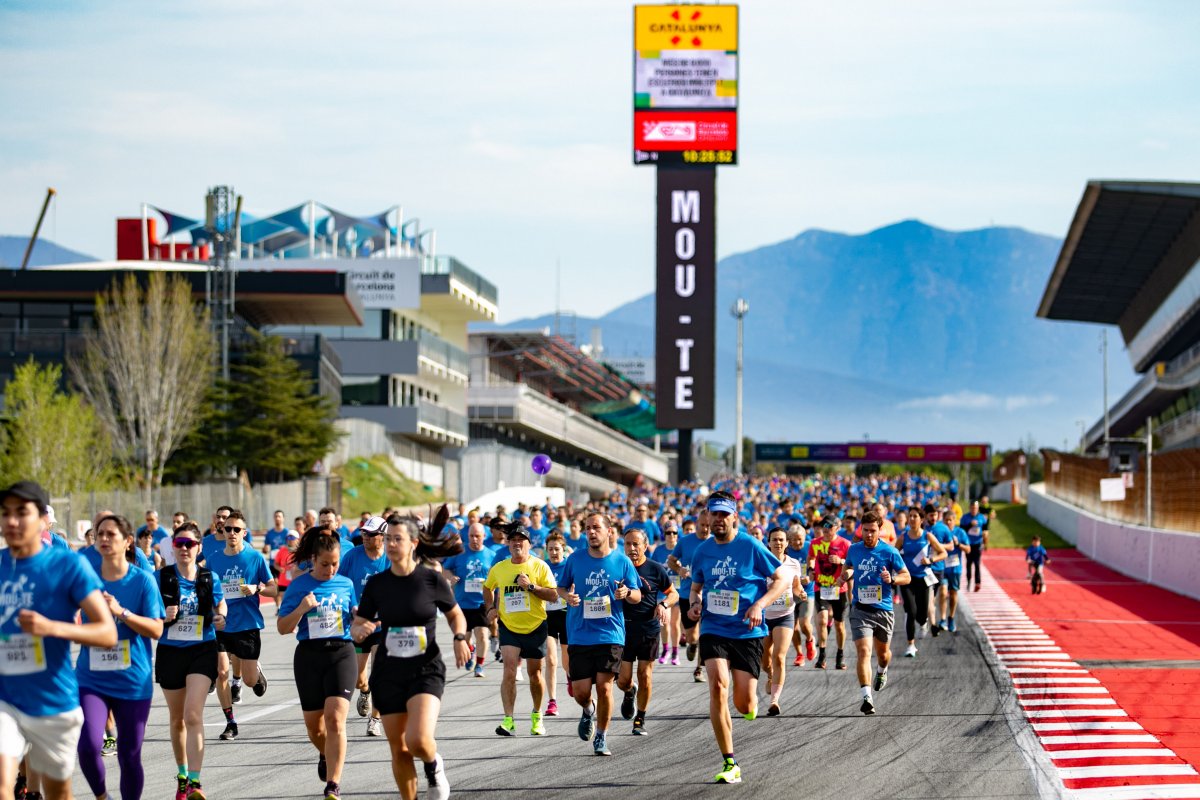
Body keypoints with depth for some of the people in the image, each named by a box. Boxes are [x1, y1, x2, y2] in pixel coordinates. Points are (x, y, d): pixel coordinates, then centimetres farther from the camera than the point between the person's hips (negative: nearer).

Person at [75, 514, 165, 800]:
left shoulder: (143, 580, -4)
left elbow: (156, 629, -9)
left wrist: (121, 612, -20)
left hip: (132, 680, -1)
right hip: (91, 678, 1)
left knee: (129, 756, 4)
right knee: (88, 745, -18)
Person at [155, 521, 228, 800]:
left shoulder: (209, 579, 0)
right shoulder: (161, 578, -3)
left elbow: (220, 605, 18)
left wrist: (220, 618, -4)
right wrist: (163, 617, -21)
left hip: (202, 651, -1)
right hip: (170, 652, 1)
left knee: (193, 715, -16)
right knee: (177, 719, 14)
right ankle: (182, 775, 33)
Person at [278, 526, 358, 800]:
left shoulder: (346, 584, 5)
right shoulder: (299, 586, 0)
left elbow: (357, 619, 20)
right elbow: (283, 628, -1)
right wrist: (301, 609, -18)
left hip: (341, 654, -1)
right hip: (309, 656, 1)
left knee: (335, 719, -16)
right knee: (313, 724, 11)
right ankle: (326, 755, 46)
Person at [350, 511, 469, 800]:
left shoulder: (432, 580, -5)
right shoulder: (376, 583, 1)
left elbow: (455, 614, 11)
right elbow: (356, 627, 6)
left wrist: (460, 638, -9)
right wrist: (361, 631, -18)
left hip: (426, 670, -3)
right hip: (388, 673, 3)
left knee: (419, 740, -22)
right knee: (399, 749, 6)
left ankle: (434, 767, 12)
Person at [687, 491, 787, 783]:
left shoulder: (750, 546, -5)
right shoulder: (703, 551, 7)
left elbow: (783, 579, -2)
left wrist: (759, 605, -16)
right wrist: (695, 603, 0)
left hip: (747, 632, -2)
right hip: (713, 630, 2)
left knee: (744, 706, -4)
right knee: (717, 686, -21)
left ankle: (753, 703, 38)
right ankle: (730, 764, -16)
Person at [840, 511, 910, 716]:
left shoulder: (890, 552, -5)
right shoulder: (853, 549, 3)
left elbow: (907, 576, 1)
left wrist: (892, 579, -20)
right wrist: (845, 576, 0)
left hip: (883, 610, 0)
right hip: (860, 609, 0)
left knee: (883, 652, 17)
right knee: (864, 651, -17)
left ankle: (882, 672, 54)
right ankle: (867, 697, -24)